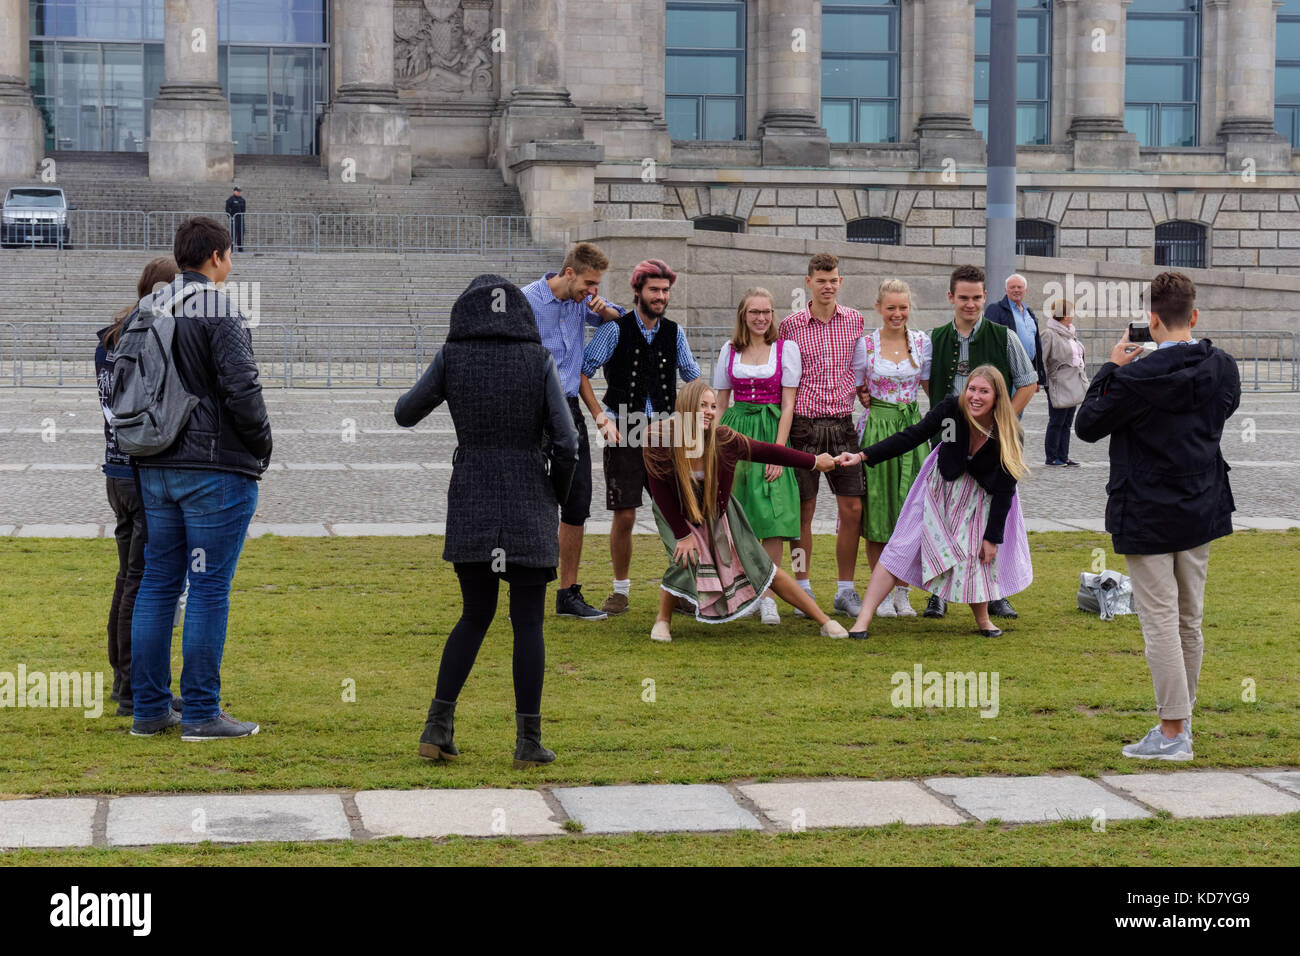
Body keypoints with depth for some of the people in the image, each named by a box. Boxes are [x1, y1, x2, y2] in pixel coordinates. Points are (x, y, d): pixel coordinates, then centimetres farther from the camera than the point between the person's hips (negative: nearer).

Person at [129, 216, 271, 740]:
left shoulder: (145, 311, 9)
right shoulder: (219, 313, -12)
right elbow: (242, 387, -19)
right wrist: (261, 444, -4)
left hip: (155, 470, 7)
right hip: (217, 470, -7)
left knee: (156, 583, 12)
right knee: (209, 588, -2)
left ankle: (149, 708, 15)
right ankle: (201, 712, 1)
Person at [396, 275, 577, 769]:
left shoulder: (452, 357, -3)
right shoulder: (540, 361, -5)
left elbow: (405, 414, 9)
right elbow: (566, 442, -8)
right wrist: (555, 502, 8)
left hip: (470, 505, 2)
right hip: (529, 505, -2)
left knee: (476, 616, 15)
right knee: (527, 622, 6)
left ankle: (438, 725, 6)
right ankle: (528, 741, 4)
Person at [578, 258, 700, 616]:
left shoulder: (674, 333, 8)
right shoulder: (615, 329, -3)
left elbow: (693, 378, 21)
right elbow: (583, 371, -4)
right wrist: (601, 417, -11)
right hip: (624, 433, -3)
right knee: (624, 516, -3)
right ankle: (620, 589, 12)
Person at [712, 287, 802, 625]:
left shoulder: (786, 349, 2)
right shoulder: (730, 351, 10)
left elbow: (788, 404, -1)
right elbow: (719, 403, 14)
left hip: (771, 431, -2)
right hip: (734, 432, 3)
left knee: (772, 515, -12)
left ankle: (768, 597, -10)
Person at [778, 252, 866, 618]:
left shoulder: (854, 321, 7)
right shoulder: (790, 325, -1)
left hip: (842, 424, 2)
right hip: (804, 425, -2)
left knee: (852, 509, 0)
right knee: (804, 510, 2)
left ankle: (845, 591, 10)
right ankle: (803, 590, 13)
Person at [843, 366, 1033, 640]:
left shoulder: (1010, 435, -22)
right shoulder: (952, 410, -22)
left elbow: (1004, 489, -15)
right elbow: (911, 436, -20)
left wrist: (993, 537, -13)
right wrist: (864, 456, -29)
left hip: (980, 499, 0)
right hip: (940, 486, 1)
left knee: (979, 555, -9)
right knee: (902, 547, -6)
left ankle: (983, 619, 20)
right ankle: (863, 620, -7)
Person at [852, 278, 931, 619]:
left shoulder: (921, 342, 3)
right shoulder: (865, 344, -1)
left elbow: (930, 385, 11)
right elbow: (855, 388, 8)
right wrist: (866, 400, -6)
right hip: (877, 427, -2)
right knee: (877, 509, 0)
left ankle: (902, 592, 10)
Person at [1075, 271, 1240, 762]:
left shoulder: (1138, 377, -20)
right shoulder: (1221, 368, -3)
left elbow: (1087, 425, -9)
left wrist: (1111, 368, -1)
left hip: (1147, 517, -6)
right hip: (1202, 510, 6)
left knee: (1160, 622, -3)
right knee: (1190, 620, 16)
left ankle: (1172, 733, -2)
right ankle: (1182, 717, 26)